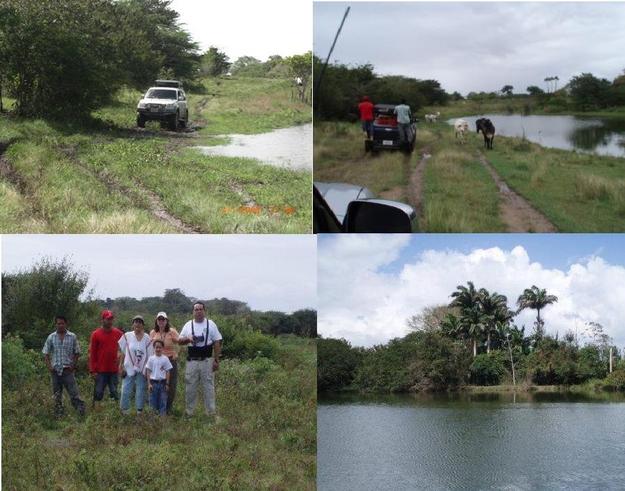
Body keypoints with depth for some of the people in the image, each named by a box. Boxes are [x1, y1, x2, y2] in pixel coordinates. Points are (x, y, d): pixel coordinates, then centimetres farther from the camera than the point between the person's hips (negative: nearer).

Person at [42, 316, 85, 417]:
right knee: (57, 394, 10)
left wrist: (73, 365, -4)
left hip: (68, 369, -2)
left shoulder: (72, 337, 0)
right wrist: (49, 366, -4)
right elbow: (46, 353, 7)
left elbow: (77, 353, 5)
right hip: (55, 370, 2)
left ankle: (81, 412, -8)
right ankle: (58, 415, 19)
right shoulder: (51, 337, 3)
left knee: (74, 392, -8)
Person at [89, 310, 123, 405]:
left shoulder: (118, 333, 4)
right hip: (101, 371, -2)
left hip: (114, 370, 2)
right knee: (98, 393, 1)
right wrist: (93, 370, -5)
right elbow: (92, 353, -2)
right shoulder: (96, 334, -3)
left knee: (114, 393, 7)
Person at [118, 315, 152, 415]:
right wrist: (121, 366, -1)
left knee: (140, 391, 5)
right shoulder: (127, 336, 0)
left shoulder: (147, 338, -1)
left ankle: (139, 411, 15)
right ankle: (124, 411, 7)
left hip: (141, 369, 0)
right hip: (129, 368, 0)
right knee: (126, 391, -4)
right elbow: (123, 352, 4)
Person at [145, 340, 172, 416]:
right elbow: (148, 372, 3)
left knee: (163, 400, 2)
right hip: (153, 382, 0)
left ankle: (162, 415, 7)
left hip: (162, 382, 0)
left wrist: (167, 384, 1)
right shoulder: (151, 358, 1)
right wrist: (149, 384, -3)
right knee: (153, 400, 3)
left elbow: (167, 372, 5)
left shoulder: (165, 359, 2)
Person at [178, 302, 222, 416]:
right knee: (190, 387, 4)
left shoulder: (210, 324, 2)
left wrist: (216, 360, -4)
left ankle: (211, 412, 7)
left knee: (208, 386, 1)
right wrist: (188, 339, -11)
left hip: (207, 360, -2)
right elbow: (179, 341, 11)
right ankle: (189, 411, 14)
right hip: (192, 361, 2)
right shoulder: (188, 325, 8)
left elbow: (217, 343, 2)